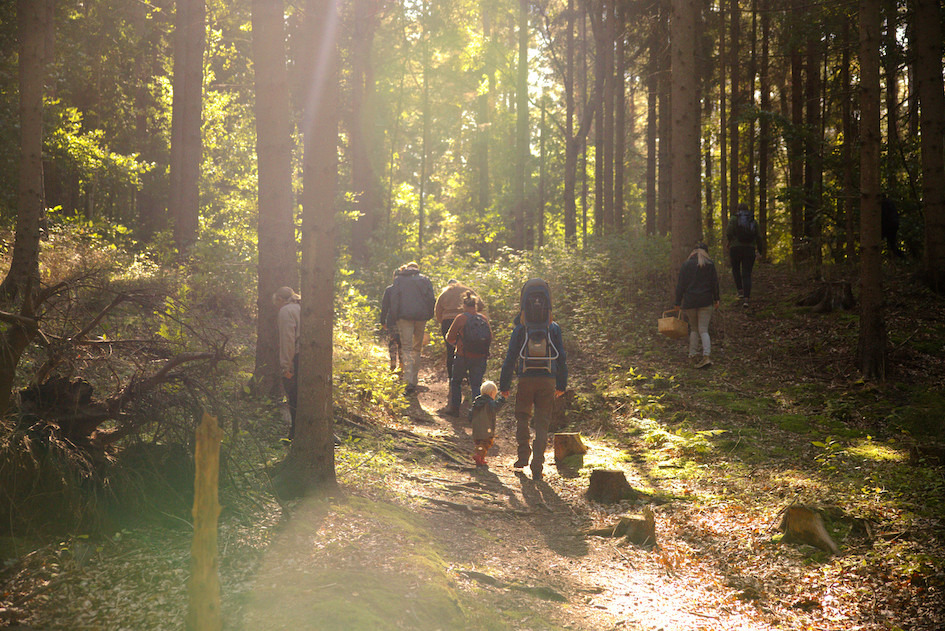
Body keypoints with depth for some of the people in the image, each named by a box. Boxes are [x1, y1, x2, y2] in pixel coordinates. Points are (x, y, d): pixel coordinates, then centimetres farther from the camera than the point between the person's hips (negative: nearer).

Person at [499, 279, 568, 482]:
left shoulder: (520, 329, -2)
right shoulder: (554, 329, 1)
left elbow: (510, 358, -1)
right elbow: (562, 358, 5)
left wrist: (504, 385, 5)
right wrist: (562, 384, 13)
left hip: (525, 380, -1)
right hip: (548, 381, 1)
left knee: (522, 416, 19)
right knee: (542, 422, 4)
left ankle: (523, 454, 9)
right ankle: (537, 463, -3)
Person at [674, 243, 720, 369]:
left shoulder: (686, 265, 0)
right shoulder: (710, 265, 1)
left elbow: (680, 285, 0)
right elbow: (715, 283, 4)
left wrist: (678, 302, 5)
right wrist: (716, 300, 13)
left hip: (689, 302, 0)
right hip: (706, 302, 0)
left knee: (694, 329, 16)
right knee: (703, 330, 0)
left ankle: (693, 355, 12)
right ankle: (706, 356, -16)